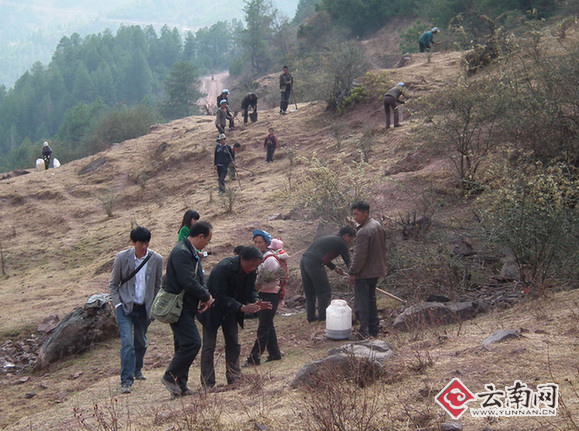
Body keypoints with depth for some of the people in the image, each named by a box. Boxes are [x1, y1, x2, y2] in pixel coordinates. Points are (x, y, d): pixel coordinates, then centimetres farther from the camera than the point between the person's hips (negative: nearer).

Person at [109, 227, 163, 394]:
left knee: (141, 342, 15)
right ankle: (126, 380, -13)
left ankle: (137, 369, 42)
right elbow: (113, 284, 3)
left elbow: (157, 286, 8)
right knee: (127, 342, -14)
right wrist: (117, 304, -8)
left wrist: (154, 307, 4)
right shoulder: (122, 258, -7)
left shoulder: (156, 259, -4)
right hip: (125, 306, -2)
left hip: (144, 309, 2)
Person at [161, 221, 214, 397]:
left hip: (187, 308, 11)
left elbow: (198, 280, 20)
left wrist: (206, 296, 1)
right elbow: (189, 282, -24)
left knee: (184, 346, 11)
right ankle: (170, 376, -4)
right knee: (192, 343, -15)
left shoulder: (192, 253, 16)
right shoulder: (181, 253, -18)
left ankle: (180, 386, 16)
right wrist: (207, 296, -11)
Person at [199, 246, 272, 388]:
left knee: (233, 344, 7)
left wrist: (256, 302, -23)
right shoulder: (223, 268, -32)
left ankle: (234, 378, 14)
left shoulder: (250, 271, -11)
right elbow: (220, 296, -33)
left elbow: (250, 291, 0)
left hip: (231, 311, 7)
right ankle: (207, 384, 0)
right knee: (209, 347, -4)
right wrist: (242, 307, -42)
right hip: (213, 310, -7)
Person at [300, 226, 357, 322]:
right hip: (314, 264, -9)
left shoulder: (329, 238, 27)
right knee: (324, 292, 5)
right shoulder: (340, 242, 2)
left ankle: (310, 316, 23)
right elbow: (348, 261, 7)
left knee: (309, 292, 18)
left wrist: (334, 267, 32)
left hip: (303, 260, 9)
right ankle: (322, 316, 10)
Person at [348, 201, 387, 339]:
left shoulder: (363, 232, -24)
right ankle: (374, 328, 24)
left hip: (364, 273, -9)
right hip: (376, 270, 9)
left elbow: (359, 256, -24)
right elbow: (382, 248, 16)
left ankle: (364, 331, 0)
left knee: (362, 302, -1)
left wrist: (352, 273, -15)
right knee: (371, 299, 19)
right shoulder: (378, 226, 6)